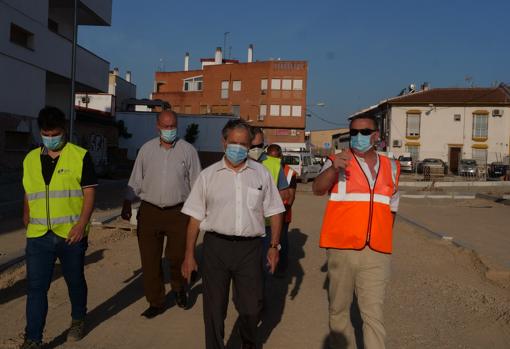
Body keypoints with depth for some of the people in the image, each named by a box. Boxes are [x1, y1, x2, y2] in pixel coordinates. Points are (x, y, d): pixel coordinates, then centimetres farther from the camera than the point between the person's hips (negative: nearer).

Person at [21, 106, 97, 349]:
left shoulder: (80, 156, -5)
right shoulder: (30, 159, 8)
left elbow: (89, 192, -8)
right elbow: (28, 195, 16)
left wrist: (81, 224, -18)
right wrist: (27, 225, 16)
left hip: (71, 234, -2)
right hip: (38, 236, 3)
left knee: (75, 281, 15)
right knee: (35, 287, 1)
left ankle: (78, 320, 37)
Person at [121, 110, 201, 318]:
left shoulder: (188, 150, 1)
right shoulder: (147, 149, 7)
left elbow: (196, 183, 4)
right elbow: (135, 180, 10)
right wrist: (127, 203, 3)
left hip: (178, 212, -2)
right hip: (149, 211, 2)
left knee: (176, 256, -1)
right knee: (150, 260, 5)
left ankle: (179, 287, 32)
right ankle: (156, 302, 22)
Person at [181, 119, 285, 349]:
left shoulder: (261, 173, 6)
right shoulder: (208, 175, 3)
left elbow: (274, 212, 9)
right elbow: (195, 217, 4)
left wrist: (274, 246, 3)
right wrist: (189, 255, 2)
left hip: (249, 247, 1)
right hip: (216, 246, 0)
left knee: (251, 307, 11)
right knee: (214, 307, 9)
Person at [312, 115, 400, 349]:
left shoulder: (391, 167, 11)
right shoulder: (337, 162, 0)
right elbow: (318, 189, -18)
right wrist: (334, 168, -37)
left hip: (377, 253, 1)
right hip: (341, 249, -1)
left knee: (373, 314, 0)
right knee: (338, 309, 12)